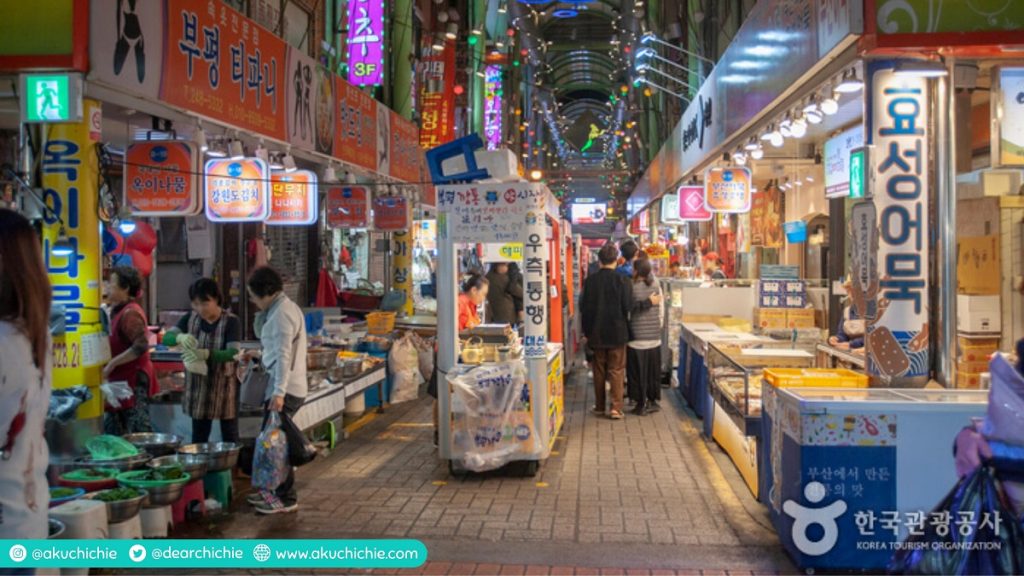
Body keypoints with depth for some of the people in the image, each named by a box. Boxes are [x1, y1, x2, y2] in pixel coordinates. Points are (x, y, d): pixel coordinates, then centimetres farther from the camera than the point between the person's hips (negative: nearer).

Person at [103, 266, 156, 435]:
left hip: (134, 380, -10)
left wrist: (112, 364, -21)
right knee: (112, 429, 15)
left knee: (138, 430, -4)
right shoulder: (118, 310, 12)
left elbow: (140, 346, -26)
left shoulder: (130, 313, -18)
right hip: (121, 378, 10)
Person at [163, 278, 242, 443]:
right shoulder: (190, 318, 2)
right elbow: (166, 338, -7)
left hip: (224, 385, -4)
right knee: (198, 437, 11)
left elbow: (233, 353, -21)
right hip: (198, 385, 4)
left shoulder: (231, 321, -12)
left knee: (229, 436, 5)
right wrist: (180, 337, -30)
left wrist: (206, 354, -37)